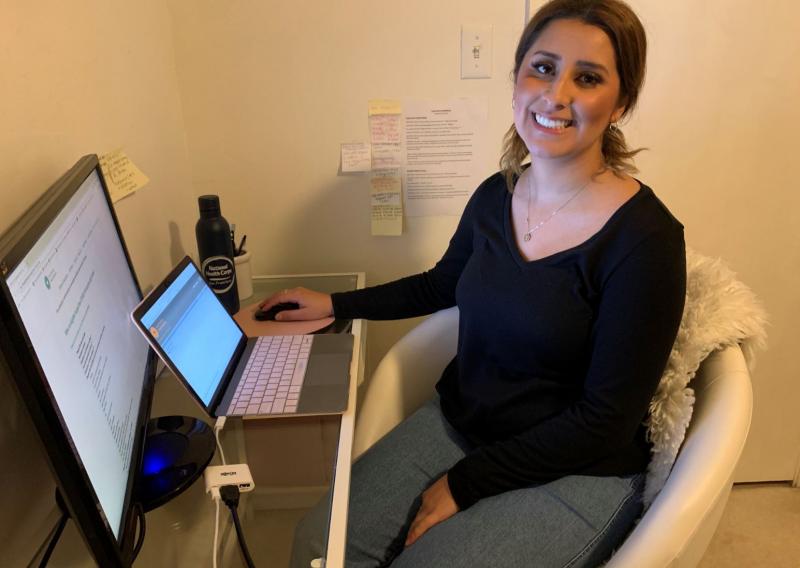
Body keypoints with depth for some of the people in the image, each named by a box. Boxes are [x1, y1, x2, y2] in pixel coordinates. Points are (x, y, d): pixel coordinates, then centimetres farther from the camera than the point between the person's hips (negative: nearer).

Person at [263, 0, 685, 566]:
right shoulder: (495, 197, -3)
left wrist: (463, 484, -14)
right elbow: (441, 285, 17)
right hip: (456, 422, 5)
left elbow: (605, 423, -17)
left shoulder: (645, 240, -20)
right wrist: (335, 304, 15)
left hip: (575, 476, -4)